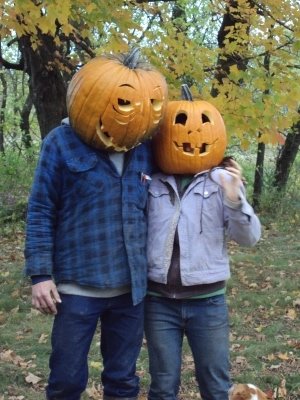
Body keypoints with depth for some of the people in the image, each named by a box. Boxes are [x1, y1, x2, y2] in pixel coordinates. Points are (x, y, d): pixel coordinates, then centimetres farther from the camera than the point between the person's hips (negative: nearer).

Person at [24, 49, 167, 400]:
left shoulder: (143, 149, 4)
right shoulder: (62, 144, -7)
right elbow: (41, 212, -6)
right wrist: (40, 274, -10)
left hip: (130, 288, 4)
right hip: (77, 287, -3)